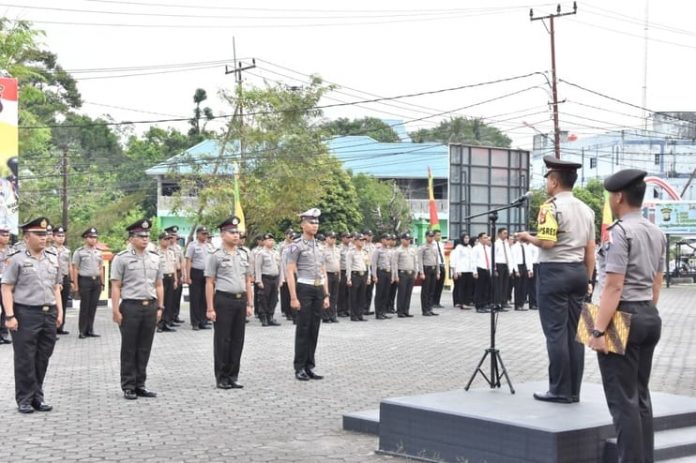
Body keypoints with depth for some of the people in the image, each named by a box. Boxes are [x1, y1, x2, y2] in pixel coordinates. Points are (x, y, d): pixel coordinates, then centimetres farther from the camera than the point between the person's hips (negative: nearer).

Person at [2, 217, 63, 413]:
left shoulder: (53, 259, 13)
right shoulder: (17, 260, -4)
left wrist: (59, 311, 10)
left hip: (49, 314, 5)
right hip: (25, 314, -5)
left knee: (43, 359, 8)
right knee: (25, 360, 1)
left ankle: (37, 397, 18)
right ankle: (24, 400, 9)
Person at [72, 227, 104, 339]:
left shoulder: (99, 252, 12)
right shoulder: (79, 252, -2)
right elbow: (75, 269, -4)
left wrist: (102, 283, 10)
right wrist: (76, 285, -8)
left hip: (96, 281, 4)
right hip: (85, 280, -4)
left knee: (93, 306, 5)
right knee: (84, 307, 0)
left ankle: (90, 330, 13)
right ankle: (82, 331, 6)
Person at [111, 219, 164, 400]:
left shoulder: (155, 258, 10)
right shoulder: (121, 258, -4)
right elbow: (115, 287, -6)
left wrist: (160, 307, 9)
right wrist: (116, 311, -11)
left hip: (150, 306, 5)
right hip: (130, 306, -4)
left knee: (144, 349, 9)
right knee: (129, 349, 3)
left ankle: (140, 385, 19)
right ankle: (128, 387, 11)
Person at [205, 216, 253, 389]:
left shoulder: (243, 255, 12)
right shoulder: (216, 256, -4)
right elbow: (209, 283, -6)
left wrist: (250, 304, 9)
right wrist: (210, 308, -10)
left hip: (241, 300, 5)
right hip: (223, 300, -5)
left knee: (238, 340, 8)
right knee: (222, 341, 1)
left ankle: (233, 376, 17)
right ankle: (221, 378, 9)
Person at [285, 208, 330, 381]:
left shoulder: (319, 245, 14)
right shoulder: (296, 246, -7)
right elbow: (289, 272, -11)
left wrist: (326, 295, 12)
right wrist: (293, 297, -16)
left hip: (318, 290, 6)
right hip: (304, 289, -6)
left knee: (314, 330, 8)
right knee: (303, 330, -2)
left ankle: (309, 366, 15)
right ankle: (299, 368, 5)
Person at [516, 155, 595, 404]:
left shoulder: (551, 207, -10)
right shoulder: (586, 209, 13)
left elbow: (547, 242, -20)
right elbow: (590, 250, 13)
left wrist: (528, 238, -1)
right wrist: (587, 279, 18)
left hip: (554, 271, -7)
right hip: (578, 271, 7)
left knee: (556, 332, -3)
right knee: (574, 332, 8)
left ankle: (560, 391, -1)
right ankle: (573, 390, 11)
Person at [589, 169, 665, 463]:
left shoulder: (621, 232, -15)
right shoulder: (657, 233, 12)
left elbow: (613, 287, -19)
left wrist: (598, 330, -18)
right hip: (650, 316, 9)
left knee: (623, 399, -3)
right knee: (640, 395, 16)